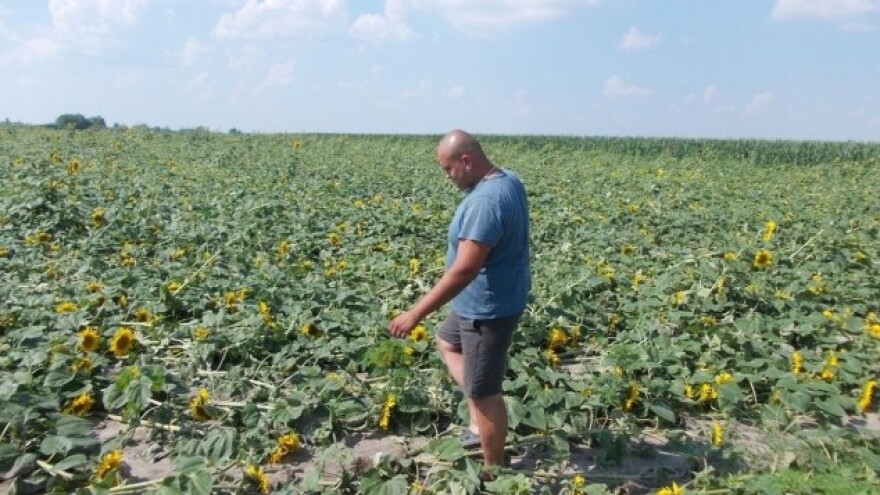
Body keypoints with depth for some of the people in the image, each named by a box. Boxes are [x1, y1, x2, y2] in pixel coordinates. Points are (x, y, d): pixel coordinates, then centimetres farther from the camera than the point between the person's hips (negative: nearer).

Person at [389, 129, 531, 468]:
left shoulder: (485, 201, -30)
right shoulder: (507, 180, 1)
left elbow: (464, 270, -33)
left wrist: (416, 313, -28)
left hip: (489, 308, -11)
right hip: (486, 300, 11)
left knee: (484, 392, 5)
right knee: (446, 342, 29)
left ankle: (494, 471, 25)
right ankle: (481, 422, 29)